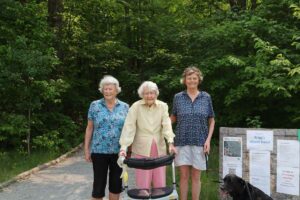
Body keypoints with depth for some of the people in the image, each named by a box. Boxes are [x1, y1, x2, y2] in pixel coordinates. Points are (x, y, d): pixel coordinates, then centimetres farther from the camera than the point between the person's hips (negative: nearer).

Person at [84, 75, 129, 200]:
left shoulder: (125, 107, 3)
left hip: (119, 151, 2)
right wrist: (86, 149, 1)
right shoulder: (95, 105, 0)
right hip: (99, 151, -2)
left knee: (116, 183, 10)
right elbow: (89, 128, 3)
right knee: (99, 183, 3)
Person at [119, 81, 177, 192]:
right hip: (142, 150, -2)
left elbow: (167, 124, -8)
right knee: (143, 184, 1)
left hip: (159, 149, 2)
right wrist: (123, 147, -19)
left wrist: (170, 142, -23)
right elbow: (129, 127, -10)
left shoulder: (163, 106, 2)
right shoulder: (136, 107, -4)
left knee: (160, 183, 8)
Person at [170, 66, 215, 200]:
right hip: (182, 141, 0)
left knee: (196, 176, 7)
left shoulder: (206, 97, 2)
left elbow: (211, 120, 6)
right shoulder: (178, 97, 2)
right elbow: (173, 118, 11)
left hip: (199, 142, 0)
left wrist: (208, 140, -3)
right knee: (184, 176, 3)